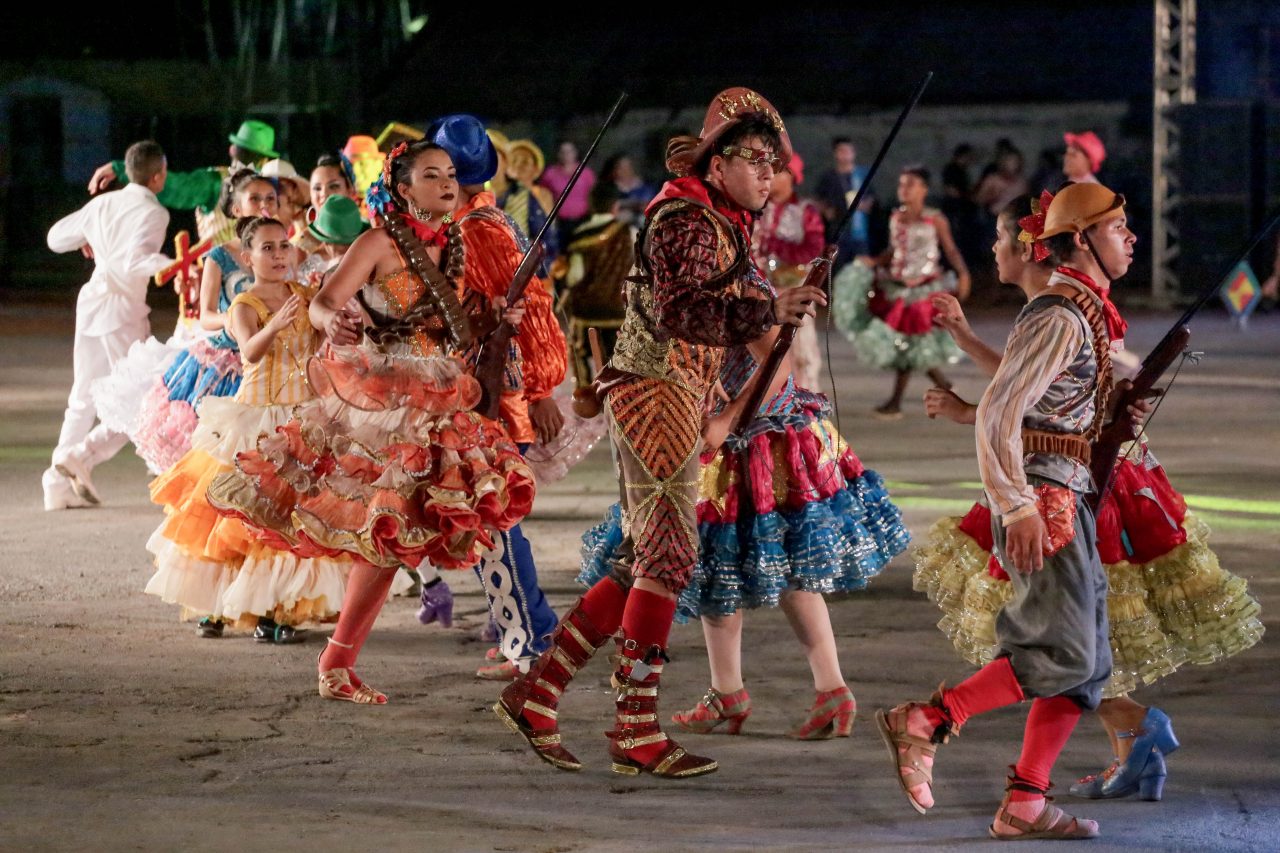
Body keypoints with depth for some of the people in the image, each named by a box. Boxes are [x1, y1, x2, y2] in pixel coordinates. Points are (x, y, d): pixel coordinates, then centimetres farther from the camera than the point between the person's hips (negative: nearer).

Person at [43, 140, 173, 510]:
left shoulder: (103, 203, 11)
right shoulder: (153, 212, -9)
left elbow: (56, 237, 22)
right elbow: (134, 260, -25)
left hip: (91, 300, 7)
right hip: (123, 308, -7)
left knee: (83, 400, 16)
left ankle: (59, 485, 12)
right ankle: (81, 456, -15)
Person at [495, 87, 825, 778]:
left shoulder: (721, 224, 19)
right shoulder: (688, 221, -13)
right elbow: (682, 311, -27)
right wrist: (769, 311, -30)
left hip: (670, 402, 10)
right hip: (657, 398, -10)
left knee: (642, 564, 10)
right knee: (669, 558, -9)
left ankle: (536, 694, 12)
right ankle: (637, 731, -5)